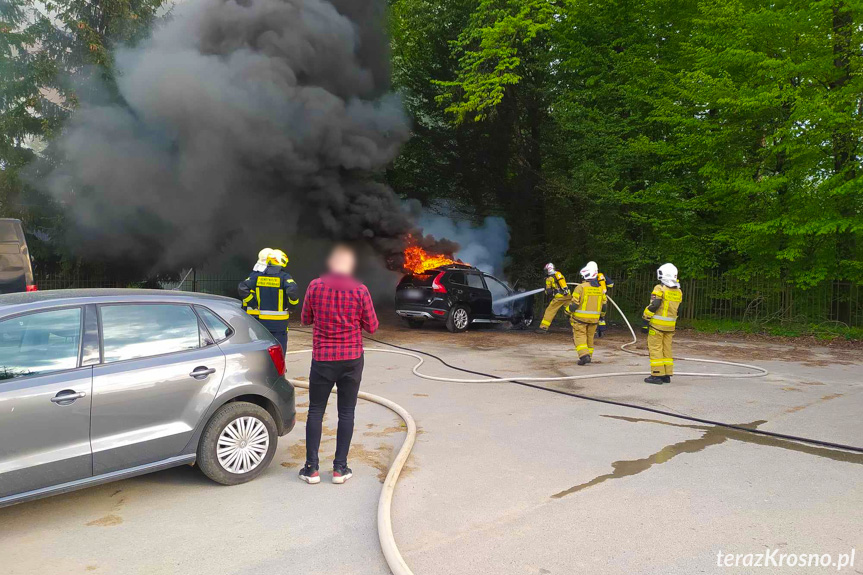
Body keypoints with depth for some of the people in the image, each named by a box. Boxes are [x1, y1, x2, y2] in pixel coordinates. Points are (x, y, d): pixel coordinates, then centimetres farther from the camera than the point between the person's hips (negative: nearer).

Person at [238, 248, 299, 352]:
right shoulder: (284, 277, -7)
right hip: (278, 324, -2)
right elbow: (293, 290, -23)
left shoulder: (256, 275, 1)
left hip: (259, 320, 3)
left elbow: (242, 288, -11)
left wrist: (254, 305, -3)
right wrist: (291, 306, -6)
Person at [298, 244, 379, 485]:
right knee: (346, 412, 8)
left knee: (315, 411, 10)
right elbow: (372, 326, -1)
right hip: (352, 359, 0)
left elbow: (306, 320, 7)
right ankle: (340, 468, 12)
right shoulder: (360, 290, -7)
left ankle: (311, 468, 12)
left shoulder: (315, 286, -5)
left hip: (322, 358, 0)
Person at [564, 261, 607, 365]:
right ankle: (588, 355, 23)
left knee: (580, 336, -2)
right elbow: (604, 304, 13)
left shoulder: (580, 287, -14)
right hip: (594, 318, 5)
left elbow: (574, 303, -13)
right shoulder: (600, 289, 6)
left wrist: (568, 312, 2)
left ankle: (584, 355, -17)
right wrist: (602, 315, 28)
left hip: (580, 317, -5)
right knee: (590, 337, 16)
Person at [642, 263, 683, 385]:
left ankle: (657, 375, -2)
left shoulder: (660, 288, -12)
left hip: (657, 324, -7)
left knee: (655, 349, -1)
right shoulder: (678, 291, 10)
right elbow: (676, 308, 14)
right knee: (667, 349, 14)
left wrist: (645, 319, -12)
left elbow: (653, 306, -18)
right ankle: (667, 375, 17)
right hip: (670, 325, 7)